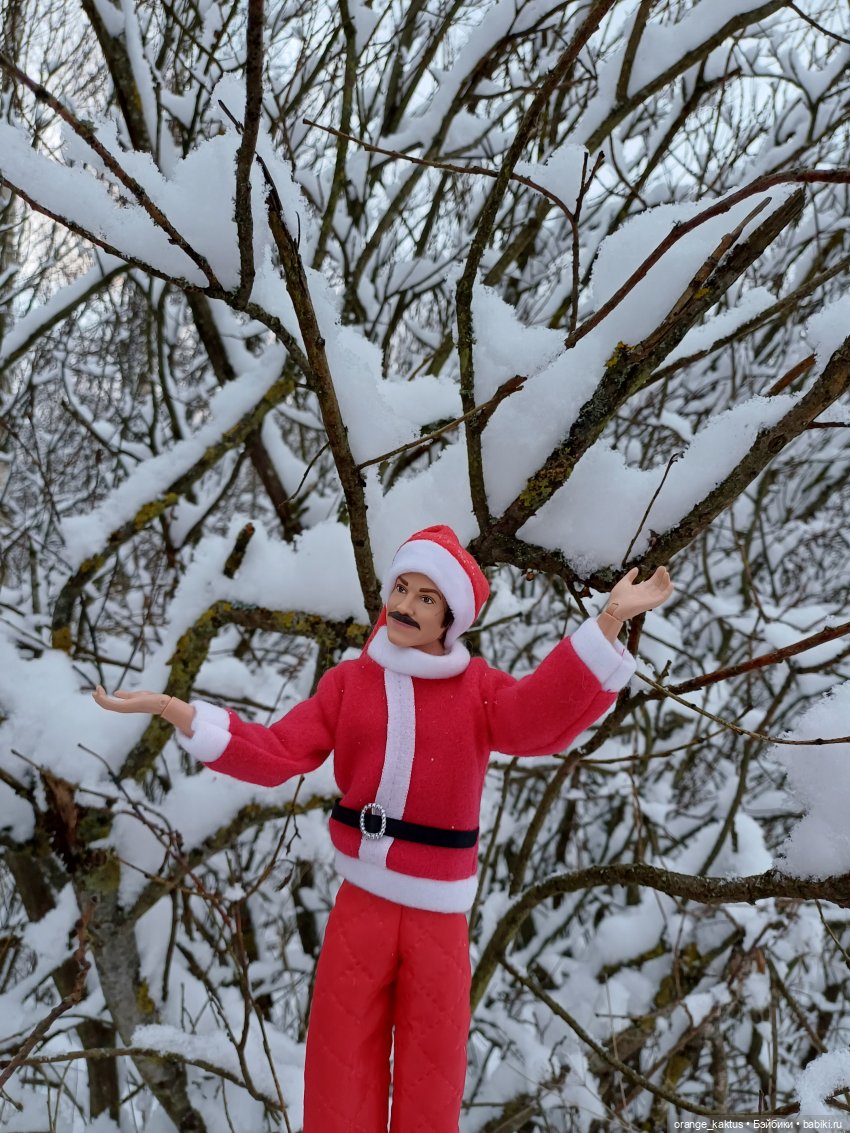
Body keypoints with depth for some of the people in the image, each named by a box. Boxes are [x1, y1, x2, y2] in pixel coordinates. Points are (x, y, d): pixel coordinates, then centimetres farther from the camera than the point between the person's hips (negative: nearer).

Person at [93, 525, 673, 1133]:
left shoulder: (477, 687, -3)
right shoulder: (350, 680, 3)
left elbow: (537, 717, -22)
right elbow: (276, 754, -3)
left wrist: (608, 623, -33)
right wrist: (176, 710, -13)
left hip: (439, 911, -1)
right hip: (361, 901, 1)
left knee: (431, 1071, 11)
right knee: (343, 1061, 11)